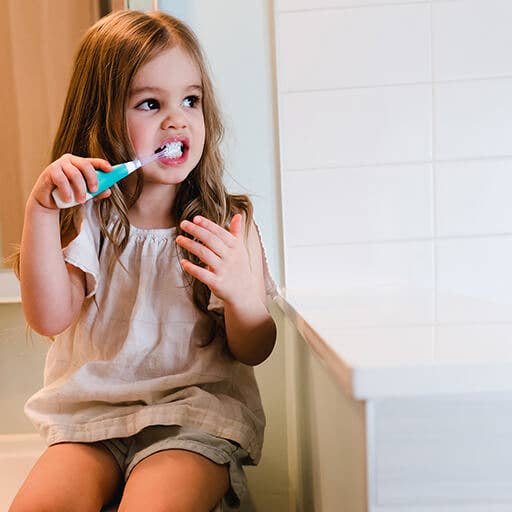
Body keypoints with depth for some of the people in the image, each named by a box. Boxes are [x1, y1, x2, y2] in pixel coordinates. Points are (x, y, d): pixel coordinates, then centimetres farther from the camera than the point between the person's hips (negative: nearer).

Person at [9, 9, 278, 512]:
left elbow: (253, 352, -2)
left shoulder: (229, 221, -2)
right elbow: (50, 319, -12)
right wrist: (40, 210, -19)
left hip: (195, 415, -1)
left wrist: (241, 292, -23)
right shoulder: (86, 219, 2)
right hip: (90, 415, 2)